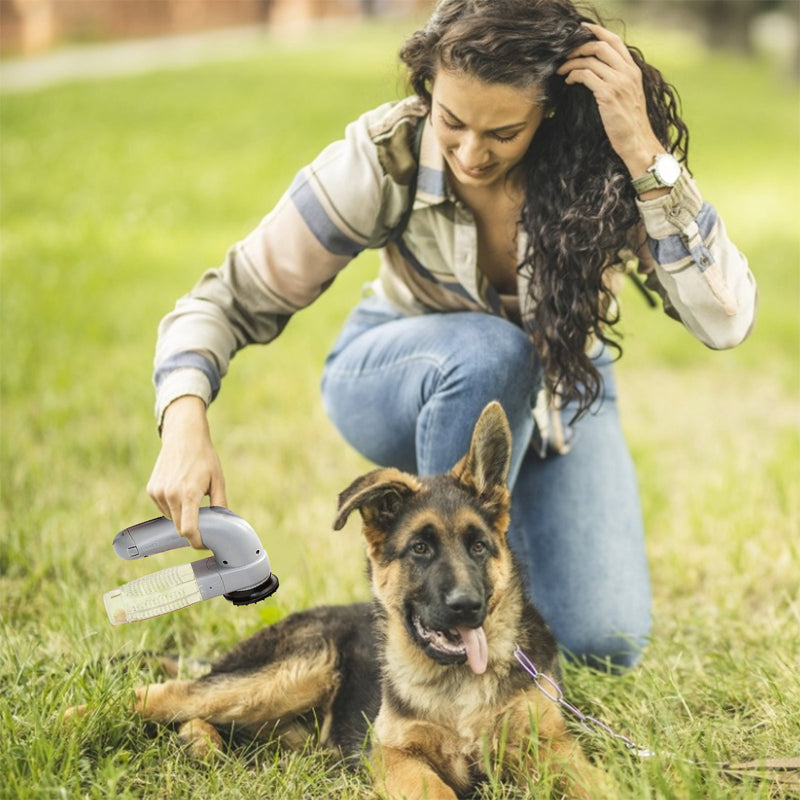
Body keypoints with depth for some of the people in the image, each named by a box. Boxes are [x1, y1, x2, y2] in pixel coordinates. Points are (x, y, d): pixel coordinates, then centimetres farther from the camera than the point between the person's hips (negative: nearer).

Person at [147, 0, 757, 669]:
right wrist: (185, 423, -42)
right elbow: (235, 298, -23)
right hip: (397, 380, -1)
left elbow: (726, 321, -37)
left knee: (606, 643, -14)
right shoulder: (384, 158, -29)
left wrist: (645, 152, -45)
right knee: (489, 353, -39)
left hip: (560, 388, 2)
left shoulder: (602, 162, -28)